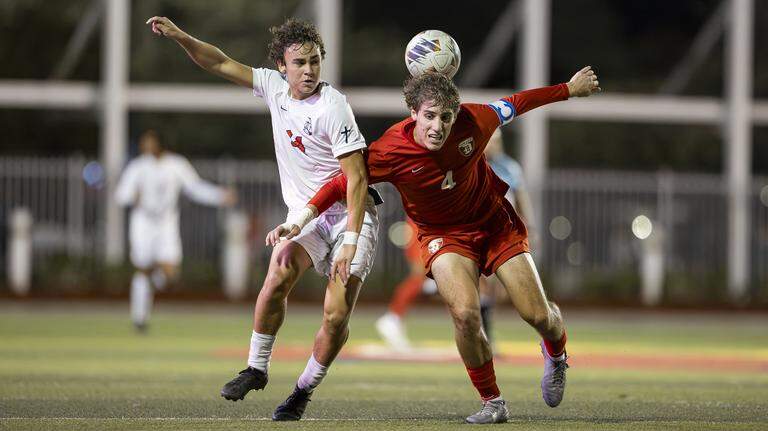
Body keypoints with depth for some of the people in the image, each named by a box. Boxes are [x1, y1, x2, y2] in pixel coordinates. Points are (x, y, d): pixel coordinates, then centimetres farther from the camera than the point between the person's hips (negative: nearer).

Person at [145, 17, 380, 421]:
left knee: (337, 316, -14)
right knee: (277, 278, -23)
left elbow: (356, 180, -22)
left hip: (349, 215, -4)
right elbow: (222, 64, 10)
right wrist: (180, 36, -5)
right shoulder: (274, 87, -1)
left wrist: (350, 243, -27)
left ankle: (304, 391, 7)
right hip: (303, 214, 4)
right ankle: (256, 369, -7)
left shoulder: (333, 107, -20)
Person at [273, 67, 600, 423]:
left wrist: (569, 89, 12)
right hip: (444, 235, -2)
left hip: (495, 222, 2)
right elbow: (342, 183, -15)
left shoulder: (472, 121, -21)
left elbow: (514, 105, -2)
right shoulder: (389, 152, -26)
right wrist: (299, 222, -26)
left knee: (538, 316, -2)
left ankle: (556, 356, 38)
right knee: (465, 313, -27)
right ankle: (492, 403, -6)